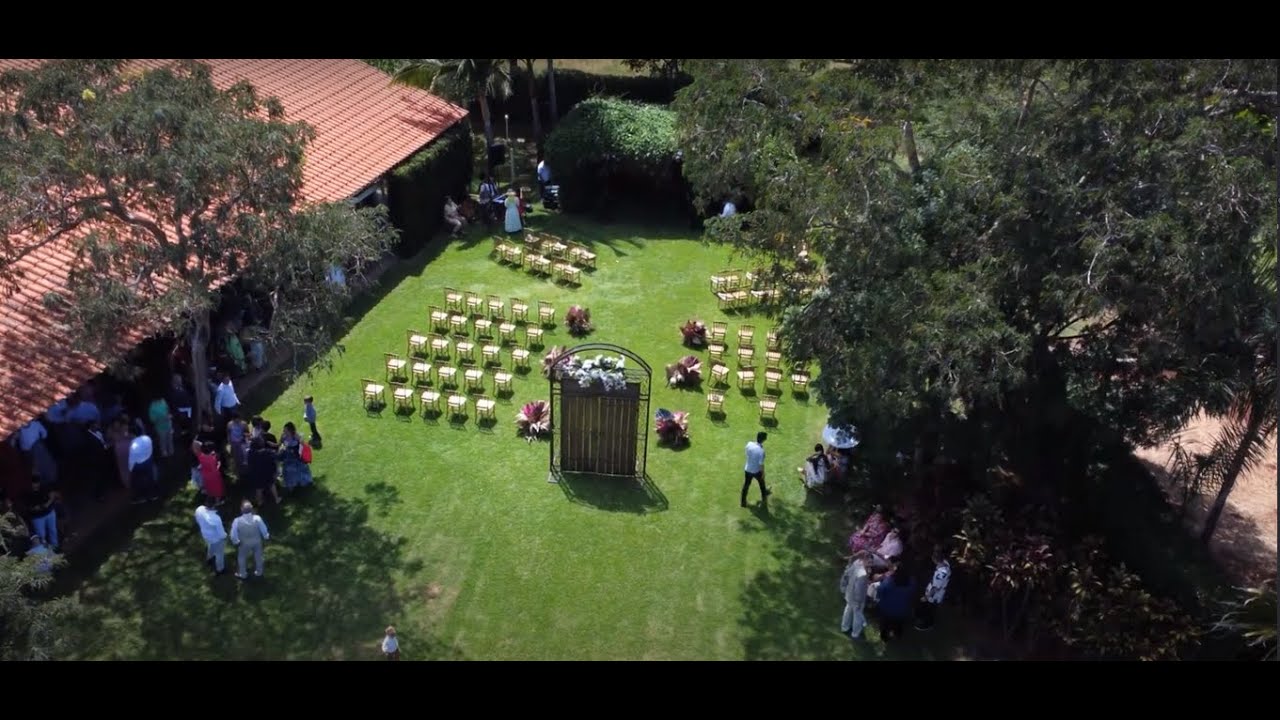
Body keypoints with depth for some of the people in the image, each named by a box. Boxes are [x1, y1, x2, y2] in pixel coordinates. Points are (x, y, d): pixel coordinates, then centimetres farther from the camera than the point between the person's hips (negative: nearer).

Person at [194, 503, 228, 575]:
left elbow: (198, 521, -3)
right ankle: (220, 569, 52)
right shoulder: (216, 519, -45)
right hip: (216, 539, -5)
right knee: (219, 554, 26)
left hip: (205, 535, 6)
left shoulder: (199, 510, -28)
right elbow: (221, 534, -27)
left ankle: (209, 558, 70)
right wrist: (225, 536, -3)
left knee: (210, 546, 39)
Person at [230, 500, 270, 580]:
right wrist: (266, 537, 4)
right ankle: (259, 572, 48)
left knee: (242, 557, 28)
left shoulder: (237, 521, -33)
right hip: (257, 541, 1)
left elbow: (233, 534, -21)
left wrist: (236, 541, 0)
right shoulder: (257, 518, -31)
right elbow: (264, 530, -17)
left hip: (244, 543, -1)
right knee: (258, 556, 27)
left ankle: (243, 574, 47)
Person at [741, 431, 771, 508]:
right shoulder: (761, 450, -32)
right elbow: (761, 464, -24)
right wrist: (763, 473, -9)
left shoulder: (749, 444, -16)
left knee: (746, 485, 20)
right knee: (762, 484, 25)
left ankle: (743, 502, 32)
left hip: (747, 470, 4)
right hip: (757, 471, -4)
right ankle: (764, 499, 48)